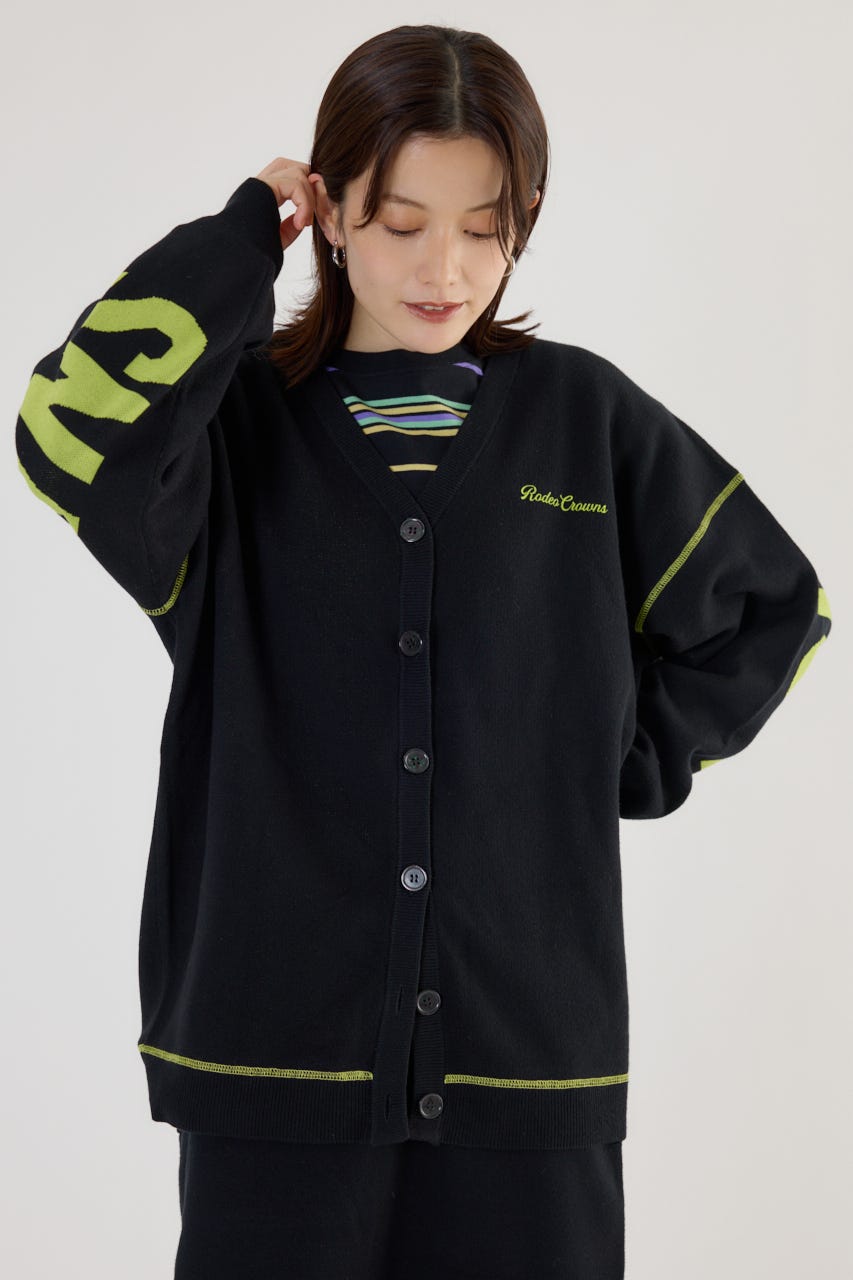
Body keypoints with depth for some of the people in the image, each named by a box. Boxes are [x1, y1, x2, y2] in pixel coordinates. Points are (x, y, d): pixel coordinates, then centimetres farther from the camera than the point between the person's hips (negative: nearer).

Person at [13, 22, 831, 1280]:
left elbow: (771, 607, 18)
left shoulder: (586, 418, 6)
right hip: (275, 1043, -1)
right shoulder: (238, 418, 1)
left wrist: (634, 759, 7)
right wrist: (235, 246, -11)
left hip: (529, 1049, 2)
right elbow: (72, 441, -22)